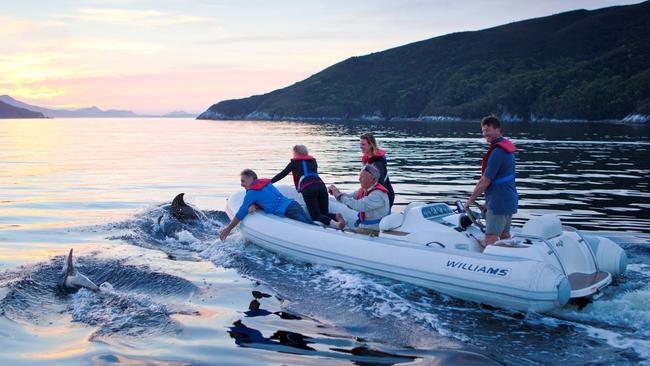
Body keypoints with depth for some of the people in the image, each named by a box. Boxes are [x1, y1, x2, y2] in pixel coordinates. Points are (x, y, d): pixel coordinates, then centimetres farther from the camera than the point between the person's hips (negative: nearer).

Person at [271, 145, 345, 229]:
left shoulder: (295, 162, 19)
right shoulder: (313, 160, 31)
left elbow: (282, 174, 20)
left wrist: (269, 182, 29)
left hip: (307, 188, -4)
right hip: (321, 185, 4)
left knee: (316, 216, -3)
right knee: (325, 214, 14)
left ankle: (335, 224, -33)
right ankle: (336, 216, -21)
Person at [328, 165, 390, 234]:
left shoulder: (378, 194, -23)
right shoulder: (363, 190, 7)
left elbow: (359, 206, -32)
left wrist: (339, 195, -24)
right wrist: (337, 192, -7)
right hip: (364, 227, 8)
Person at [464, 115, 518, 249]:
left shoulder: (497, 152, -19)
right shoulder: (507, 146, 12)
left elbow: (485, 181, -19)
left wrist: (470, 200, -9)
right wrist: (488, 202, 18)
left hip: (498, 203, -10)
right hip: (509, 201, 10)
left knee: (490, 241, -10)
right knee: (505, 236, 17)